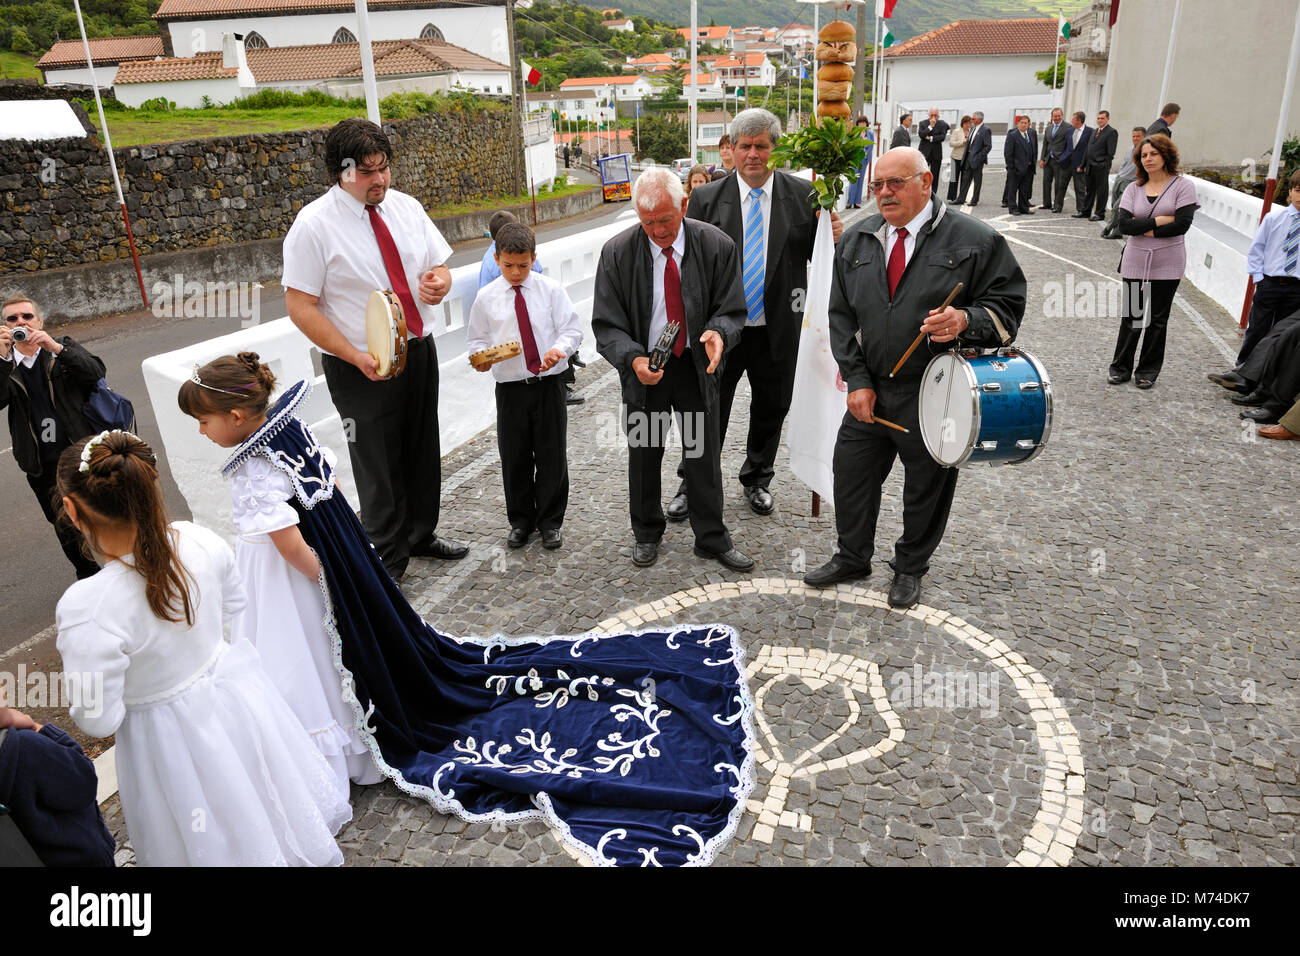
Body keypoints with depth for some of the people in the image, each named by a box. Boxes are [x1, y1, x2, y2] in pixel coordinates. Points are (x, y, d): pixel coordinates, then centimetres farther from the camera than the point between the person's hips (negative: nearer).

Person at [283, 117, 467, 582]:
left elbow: (439, 265, 13)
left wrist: (438, 282, -13)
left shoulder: (406, 207, 4)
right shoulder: (314, 225, -13)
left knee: (422, 452, 18)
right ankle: (386, 558, 23)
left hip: (419, 350, 6)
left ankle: (421, 534, 40)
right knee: (379, 465, 3)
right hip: (361, 366, -6)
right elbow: (300, 306, -14)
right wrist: (357, 357, -22)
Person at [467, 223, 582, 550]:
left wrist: (559, 349, -23)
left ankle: (550, 521, 23)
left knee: (552, 455, 7)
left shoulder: (551, 290, -1)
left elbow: (572, 330, -2)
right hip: (510, 387, 1)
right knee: (514, 457, 9)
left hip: (549, 384, -1)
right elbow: (477, 339, 9)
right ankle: (521, 520, 28)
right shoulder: (486, 298, 1)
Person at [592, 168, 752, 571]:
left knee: (704, 454, 9)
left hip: (697, 365, 0)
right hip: (644, 368, 0)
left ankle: (712, 539, 27)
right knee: (643, 454, 13)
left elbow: (731, 309, -4)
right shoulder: (617, 253, -12)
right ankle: (646, 534, 35)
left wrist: (718, 331, -27)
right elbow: (607, 324, -10)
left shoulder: (716, 246, -10)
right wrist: (633, 359, -28)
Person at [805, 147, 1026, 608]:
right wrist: (857, 380, -2)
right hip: (870, 390, 4)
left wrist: (965, 320, -26)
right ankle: (852, 557, 34)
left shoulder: (975, 240, -5)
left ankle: (910, 567, 33)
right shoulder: (856, 239, 7)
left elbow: (1008, 305, -4)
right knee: (851, 472, 11)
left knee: (927, 484, 10)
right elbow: (841, 315, 7)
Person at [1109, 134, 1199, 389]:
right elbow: (1124, 224, -7)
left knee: (1158, 319, 6)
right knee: (1131, 317, 5)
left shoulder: (1182, 186, -3)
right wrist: (1158, 220, -14)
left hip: (1167, 265, -2)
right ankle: (1121, 368, 16)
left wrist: (1143, 228, -12)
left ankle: (1148, 371, 16)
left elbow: (1182, 224, -14)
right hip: (1136, 263, 2)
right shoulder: (1134, 189, 6)